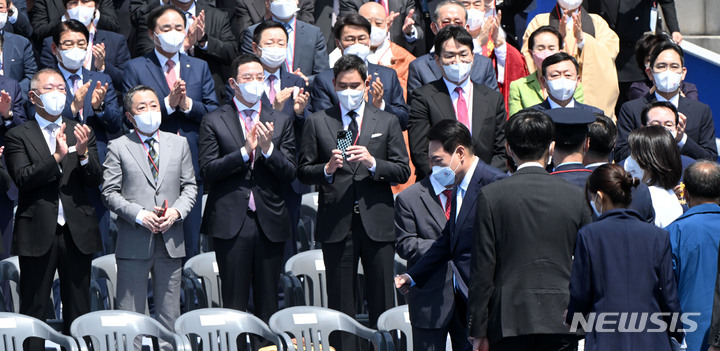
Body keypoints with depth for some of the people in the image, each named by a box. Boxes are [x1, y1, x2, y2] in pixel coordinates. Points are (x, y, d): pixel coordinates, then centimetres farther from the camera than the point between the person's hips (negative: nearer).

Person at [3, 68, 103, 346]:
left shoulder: (81, 133, 12)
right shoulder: (18, 136, 2)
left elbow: (95, 180, 3)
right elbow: (23, 178, -12)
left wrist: (83, 154, -16)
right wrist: (57, 156, -23)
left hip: (76, 230, 3)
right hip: (38, 232, -3)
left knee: (78, 311, 6)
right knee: (33, 310, 1)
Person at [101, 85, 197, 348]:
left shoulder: (179, 144, 13)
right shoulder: (118, 147, 3)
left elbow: (190, 186, 13)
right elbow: (110, 192, -1)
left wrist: (177, 211, -7)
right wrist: (139, 215, -14)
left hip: (170, 241, 3)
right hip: (133, 243, -3)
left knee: (169, 315, 5)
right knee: (130, 314, -2)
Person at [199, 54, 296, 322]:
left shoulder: (281, 122, 12)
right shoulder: (214, 122, 5)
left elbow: (289, 174, 5)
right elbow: (208, 171, -4)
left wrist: (268, 148, -12)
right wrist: (245, 151, -15)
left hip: (270, 223, 2)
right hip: (231, 221, -2)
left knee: (268, 304, 5)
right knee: (234, 303, -2)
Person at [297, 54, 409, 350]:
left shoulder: (387, 122, 10)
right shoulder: (317, 122, 9)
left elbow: (403, 171, 5)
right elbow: (303, 172, 6)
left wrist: (373, 163, -13)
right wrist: (327, 169, -14)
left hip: (377, 222, 0)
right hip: (337, 223, 0)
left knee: (382, 299, 0)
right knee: (340, 302, 3)